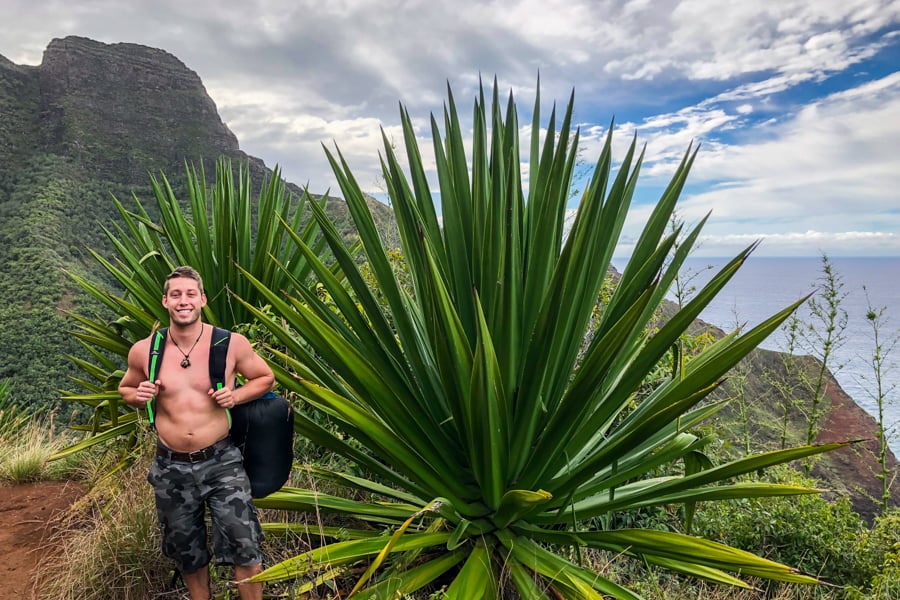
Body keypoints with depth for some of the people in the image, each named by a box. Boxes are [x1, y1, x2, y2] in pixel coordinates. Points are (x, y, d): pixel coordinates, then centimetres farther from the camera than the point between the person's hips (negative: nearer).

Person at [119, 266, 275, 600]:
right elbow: (125, 390, 15)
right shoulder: (143, 351, -3)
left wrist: (236, 396, -13)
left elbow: (266, 378, 5)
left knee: (243, 546, -4)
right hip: (172, 468, 2)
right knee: (187, 551, 19)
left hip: (221, 461, -2)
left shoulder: (232, 344, -9)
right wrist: (138, 397, -8)